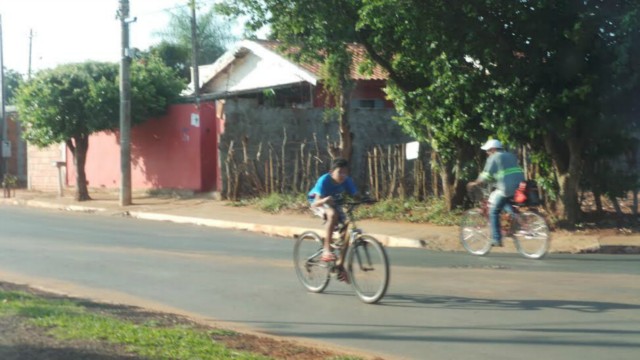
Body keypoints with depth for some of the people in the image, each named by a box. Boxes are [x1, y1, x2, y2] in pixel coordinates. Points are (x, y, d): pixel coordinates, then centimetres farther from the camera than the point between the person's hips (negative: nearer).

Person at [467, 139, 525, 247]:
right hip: (520, 187, 7)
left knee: (493, 212, 6)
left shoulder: (494, 158, 2)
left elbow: (486, 175, -4)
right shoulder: (511, 156, 24)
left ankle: (496, 239, 4)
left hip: (507, 188, -7)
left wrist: (474, 183, 8)